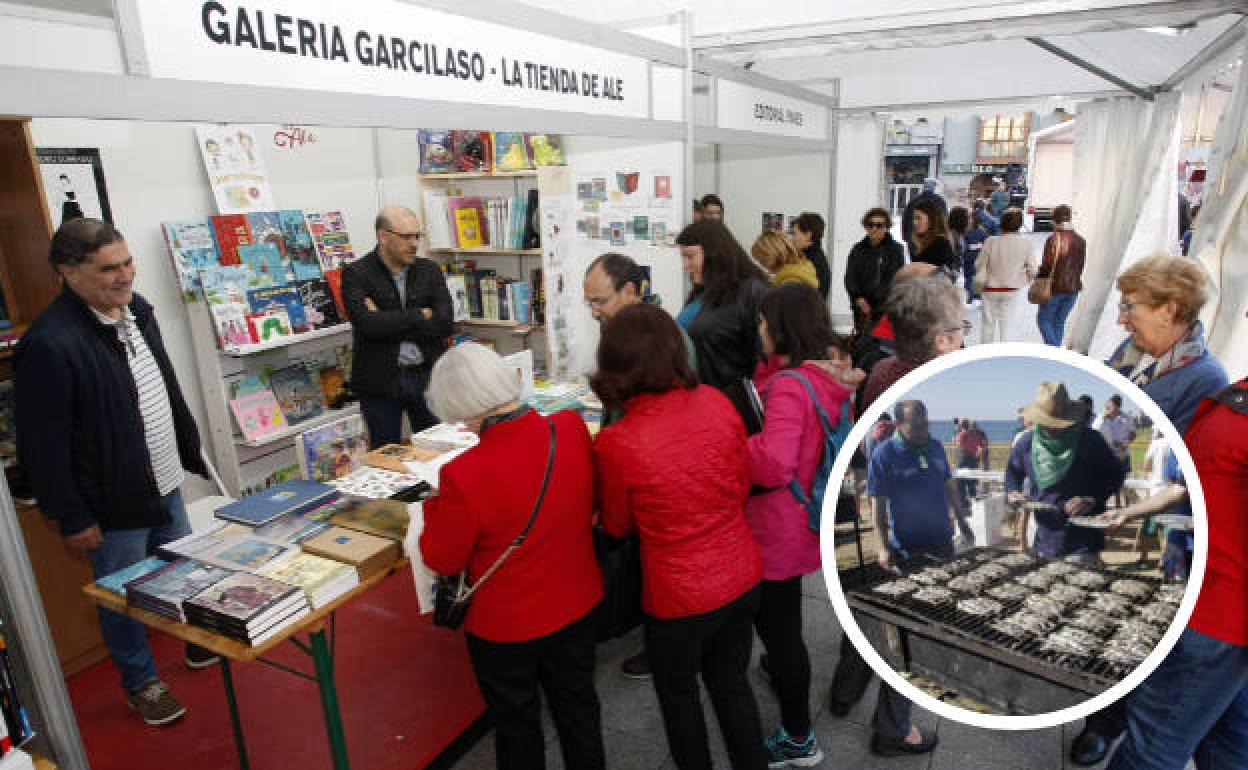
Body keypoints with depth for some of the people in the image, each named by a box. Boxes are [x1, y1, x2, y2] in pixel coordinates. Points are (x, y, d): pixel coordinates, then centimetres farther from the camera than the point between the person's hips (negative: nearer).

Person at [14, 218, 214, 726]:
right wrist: (71, 517, -14)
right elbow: (41, 444, -20)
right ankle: (141, 684, 35)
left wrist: (189, 451, 15)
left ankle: (200, 643, 47)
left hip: (165, 484, 7)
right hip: (113, 505, -7)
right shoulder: (51, 343, -25)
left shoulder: (136, 309, 1)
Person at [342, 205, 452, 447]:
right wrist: (420, 315, -10)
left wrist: (389, 323, -12)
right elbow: (368, 324, -20)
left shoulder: (430, 270, 6)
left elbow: (445, 323, -7)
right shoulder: (356, 274, -4)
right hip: (380, 382, -3)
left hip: (427, 376, 3)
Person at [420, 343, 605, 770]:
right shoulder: (573, 428, -18)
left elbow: (442, 561, -15)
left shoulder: (464, 475, -33)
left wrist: (435, 505, -1)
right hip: (578, 606, 4)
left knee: (517, 723, 23)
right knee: (577, 704, 27)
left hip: (506, 626, -4)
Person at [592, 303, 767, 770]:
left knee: (678, 695, 24)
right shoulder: (717, 403, -12)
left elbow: (619, 526, -5)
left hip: (681, 595, -4)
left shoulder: (615, 443, -24)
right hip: (743, 576, 5)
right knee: (732, 684, 27)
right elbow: (742, 485, 4)